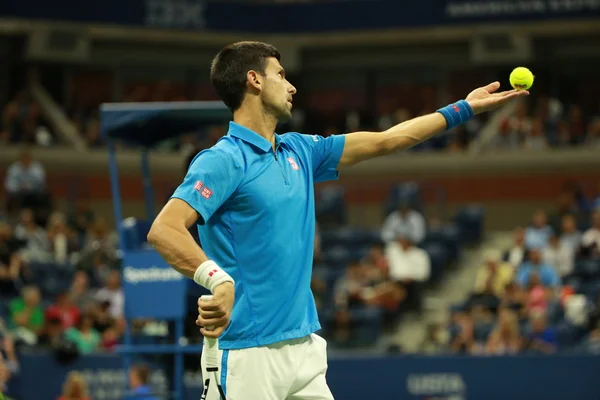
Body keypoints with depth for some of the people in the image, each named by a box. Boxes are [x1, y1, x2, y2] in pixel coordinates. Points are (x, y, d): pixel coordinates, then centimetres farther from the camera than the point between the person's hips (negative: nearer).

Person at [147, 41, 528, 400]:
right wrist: (217, 279, -37)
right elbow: (164, 230, -22)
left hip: (305, 346, 8)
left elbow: (384, 141, 25)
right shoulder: (223, 160, -10)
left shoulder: (298, 151, 15)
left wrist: (463, 109, 28)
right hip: (248, 354, -8)